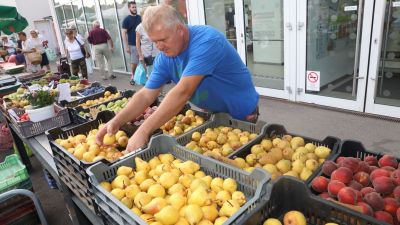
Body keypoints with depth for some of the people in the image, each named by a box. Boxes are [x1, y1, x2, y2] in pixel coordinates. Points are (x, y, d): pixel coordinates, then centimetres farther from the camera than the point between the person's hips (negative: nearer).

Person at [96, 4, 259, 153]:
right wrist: (116, 122, -23)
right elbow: (146, 95, -8)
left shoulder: (206, 41, -31)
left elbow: (182, 93, -39)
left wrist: (143, 132, -40)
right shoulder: (165, 57, -9)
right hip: (211, 113, 6)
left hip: (241, 116, -5)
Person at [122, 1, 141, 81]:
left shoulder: (140, 18, 9)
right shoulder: (126, 20, -2)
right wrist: (126, 46, -11)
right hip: (133, 45, -3)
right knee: (134, 62, 2)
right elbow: (124, 33, -4)